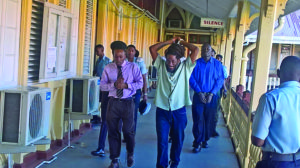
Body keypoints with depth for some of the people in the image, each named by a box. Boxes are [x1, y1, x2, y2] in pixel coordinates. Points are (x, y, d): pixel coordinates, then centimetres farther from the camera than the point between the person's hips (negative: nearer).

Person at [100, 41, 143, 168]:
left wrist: (126, 85, -17)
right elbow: (102, 86, 0)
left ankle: (130, 155, 32)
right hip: (113, 102, 2)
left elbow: (140, 83, -3)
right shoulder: (108, 68, 3)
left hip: (127, 102, -2)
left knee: (128, 130, 2)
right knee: (113, 131, 8)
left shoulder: (133, 67, -1)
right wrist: (114, 84, -17)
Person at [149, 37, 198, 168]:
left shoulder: (185, 67, 0)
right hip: (162, 110, 0)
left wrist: (181, 42, 3)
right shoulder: (161, 65, 2)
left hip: (179, 111, 1)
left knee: (178, 140, 15)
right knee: (162, 141, 2)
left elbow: (195, 50, -8)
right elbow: (152, 49, -3)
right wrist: (170, 42, -1)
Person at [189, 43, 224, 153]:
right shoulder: (196, 64, 2)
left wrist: (211, 94, -10)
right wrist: (199, 93, -12)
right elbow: (192, 79, -2)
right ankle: (198, 143, 4)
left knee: (209, 120, 6)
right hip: (198, 96, -1)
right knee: (198, 119, -5)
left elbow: (220, 80, 0)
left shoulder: (217, 64, 4)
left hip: (212, 97, 1)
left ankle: (205, 140, 22)